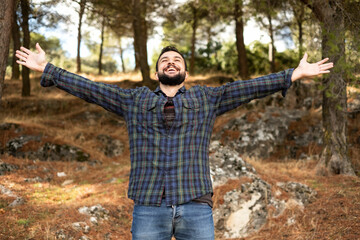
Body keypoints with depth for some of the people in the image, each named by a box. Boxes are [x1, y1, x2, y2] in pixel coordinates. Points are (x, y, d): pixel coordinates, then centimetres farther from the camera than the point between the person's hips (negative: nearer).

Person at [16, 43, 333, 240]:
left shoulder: (206, 99, 15)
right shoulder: (135, 101, 16)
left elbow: (249, 87, 8)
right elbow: (89, 89, 15)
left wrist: (295, 74, 3)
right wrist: (47, 70, 13)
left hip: (196, 207, 0)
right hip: (148, 209, 0)